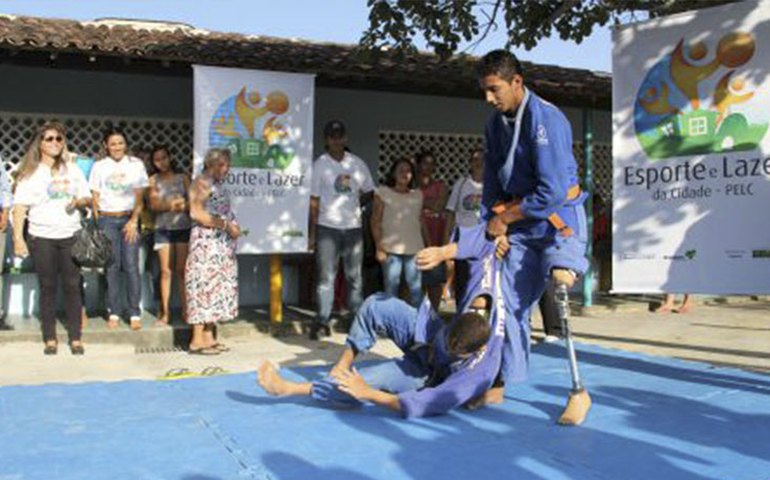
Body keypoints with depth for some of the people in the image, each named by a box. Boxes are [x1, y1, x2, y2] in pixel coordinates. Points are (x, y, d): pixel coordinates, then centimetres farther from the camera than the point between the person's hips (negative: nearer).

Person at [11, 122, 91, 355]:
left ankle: (76, 338, 6)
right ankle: (50, 339, 10)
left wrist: (79, 201, -7)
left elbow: (87, 197, 17)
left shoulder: (73, 170, 12)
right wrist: (18, 238, -11)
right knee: (48, 288, 3)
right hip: (42, 238, -2)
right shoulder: (30, 173, 3)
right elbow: (20, 207, -2)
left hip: (71, 236, 2)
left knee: (72, 286, 0)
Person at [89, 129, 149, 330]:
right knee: (111, 266, 0)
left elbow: (139, 197, 4)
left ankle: (135, 314, -2)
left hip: (129, 218, 0)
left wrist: (134, 221, -5)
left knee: (131, 265, -6)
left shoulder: (136, 164, 6)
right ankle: (113, 313, 6)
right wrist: (99, 223, -3)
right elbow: (95, 198, 5)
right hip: (107, 219, 0)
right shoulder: (99, 166, 7)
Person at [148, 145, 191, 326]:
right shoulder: (153, 180, 8)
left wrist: (182, 206, -17)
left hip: (183, 228, 0)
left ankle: (186, 310, 3)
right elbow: (153, 204, -3)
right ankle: (165, 312, 4)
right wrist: (170, 205, -20)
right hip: (163, 229, 0)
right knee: (166, 271, 0)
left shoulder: (182, 178, 8)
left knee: (181, 270, -1)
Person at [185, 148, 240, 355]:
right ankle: (197, 340, -5)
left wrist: (233, 226, 10)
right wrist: (225, 224, -18)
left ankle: (208, 337, 15)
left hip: (222, 244, 9)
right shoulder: (201, 182, -8)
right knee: (204, 286, -9)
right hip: (206, 243, -9)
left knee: (216, 286, 9)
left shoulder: (218, 184, 19)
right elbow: (196, 213, -19)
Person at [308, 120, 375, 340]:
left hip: (353, 227, 3)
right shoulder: (320, 164, 0)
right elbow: (314, 201, -1)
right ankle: (322, 321, -2)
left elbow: (368, 192, 18)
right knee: (326, 276, -4)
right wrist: (312, 233, -5)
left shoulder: (357, 163, 9)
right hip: (328, 227, -3)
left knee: (354, 276, 9)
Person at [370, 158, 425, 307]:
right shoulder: (383, 192, 4)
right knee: (391, 287, 1)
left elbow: (421, 222, 14)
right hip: (391, 249, -3)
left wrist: (425, 247, 6)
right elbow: (376, 222, 1)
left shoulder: (418, 195, 14)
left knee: (416, 288, 0)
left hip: (414, 249, 3)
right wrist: (379, 247, -7)